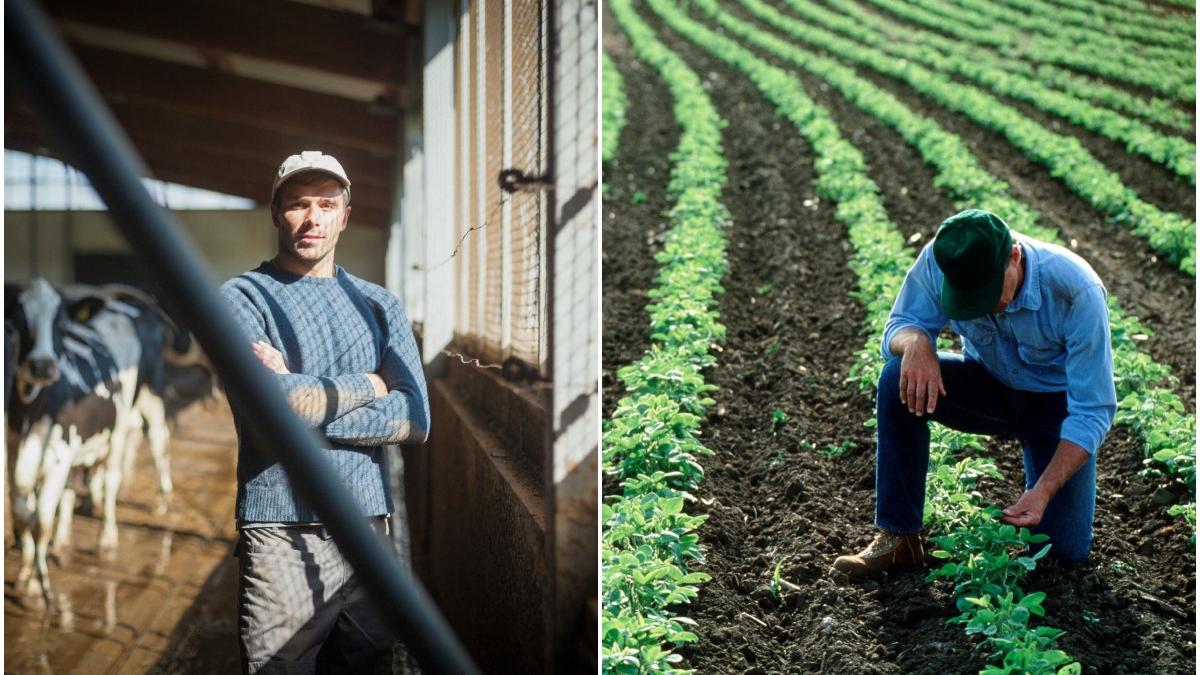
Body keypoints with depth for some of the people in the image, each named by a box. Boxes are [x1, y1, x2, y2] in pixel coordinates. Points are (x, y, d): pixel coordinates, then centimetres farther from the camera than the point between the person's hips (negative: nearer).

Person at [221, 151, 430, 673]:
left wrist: (306, 401, -11)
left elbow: (415, 418, -2)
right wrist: (367, 387, -4)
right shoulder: (243, 298, -1)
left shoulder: (378, 304, 12)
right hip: (283, 536, -4)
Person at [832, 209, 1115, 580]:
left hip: (1058, 401, -2)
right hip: (991, 384, 3)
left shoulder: (1077, 291, -34)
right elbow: (901, 324, -13)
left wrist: (1044, 491, -39)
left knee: (1065, 552, -14)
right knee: (898, 379, -29)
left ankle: (1035, 476, 20)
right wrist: (916, 342, -39)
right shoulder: (938, 260, -26)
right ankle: (898, 537, -18)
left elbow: (1093, 410, -29)